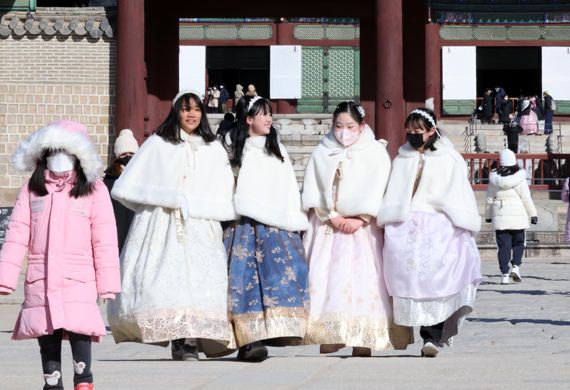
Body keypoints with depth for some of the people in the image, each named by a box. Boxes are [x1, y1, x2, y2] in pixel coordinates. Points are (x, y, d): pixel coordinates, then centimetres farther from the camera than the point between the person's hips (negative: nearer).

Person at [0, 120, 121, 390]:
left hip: (79, 278, -3)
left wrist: (107, 282, -2)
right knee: (47, 337, 7)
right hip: (41, 279, 3)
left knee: (78, 328, -20)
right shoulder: (32, 189, 10)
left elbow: (104, 240, 1)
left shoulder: (94, 191, 2)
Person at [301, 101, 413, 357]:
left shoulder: (375, 152, 5)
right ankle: (327, 338, -9)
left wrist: (359, 220, -11)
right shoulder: (322, 154, 11)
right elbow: (312, 192, 3)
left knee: (362, 281, -9)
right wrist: (333, 217, -8)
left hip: (363, 228, -2)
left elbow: (378, 192, -3)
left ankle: (363, 344, -10)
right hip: (327, 227, 2)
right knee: (325, 280, -7)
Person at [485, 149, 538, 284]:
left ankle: (504, 274, -2)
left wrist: (488, 216, 19)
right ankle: (515, 266, -6)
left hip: (500, 216, 2)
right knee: (518, 243, 13)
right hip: (517, 216, -1)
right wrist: (533, 214, 3)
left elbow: (489, 199, 8)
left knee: (503, 246, 2)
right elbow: (526, 198, -5)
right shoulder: (519, 178, -6)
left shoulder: (494, 179, 1)